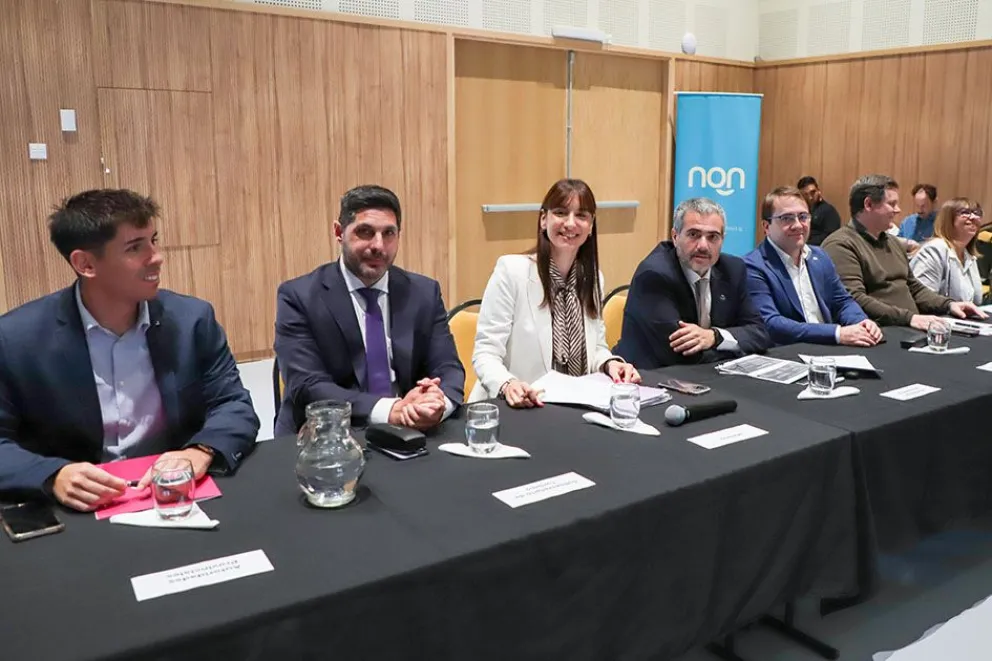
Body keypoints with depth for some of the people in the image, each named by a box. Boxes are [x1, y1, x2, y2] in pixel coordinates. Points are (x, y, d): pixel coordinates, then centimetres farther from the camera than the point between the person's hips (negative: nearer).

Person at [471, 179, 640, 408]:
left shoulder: (594, 278, 6)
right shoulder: (511, 270, -12)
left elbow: (594, 348, 13)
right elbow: (486, 352, -13)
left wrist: (610, 363, -8)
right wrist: (507, 385, -32)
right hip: (517, 407, -4)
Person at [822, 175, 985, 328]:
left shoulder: (892, 242, 22)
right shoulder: (841, 245, -10)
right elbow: (854, 300, -22)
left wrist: (949, 304, 12)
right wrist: (908, 317, -25)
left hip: (913, 327, 9)